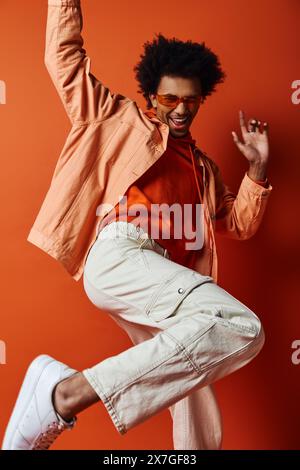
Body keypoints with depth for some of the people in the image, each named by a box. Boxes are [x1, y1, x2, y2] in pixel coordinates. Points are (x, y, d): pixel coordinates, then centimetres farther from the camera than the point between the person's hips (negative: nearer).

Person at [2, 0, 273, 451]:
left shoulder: (203, 166, 32)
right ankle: (69, 391, -28)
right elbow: (64, 59, 17)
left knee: (196, 399, 6)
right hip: (120, 254, -7)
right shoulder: (121, 120, 19)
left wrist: (257, 167, 17)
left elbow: (239, 223, 28)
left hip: (161, 282, 7)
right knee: (242, 326, -28)